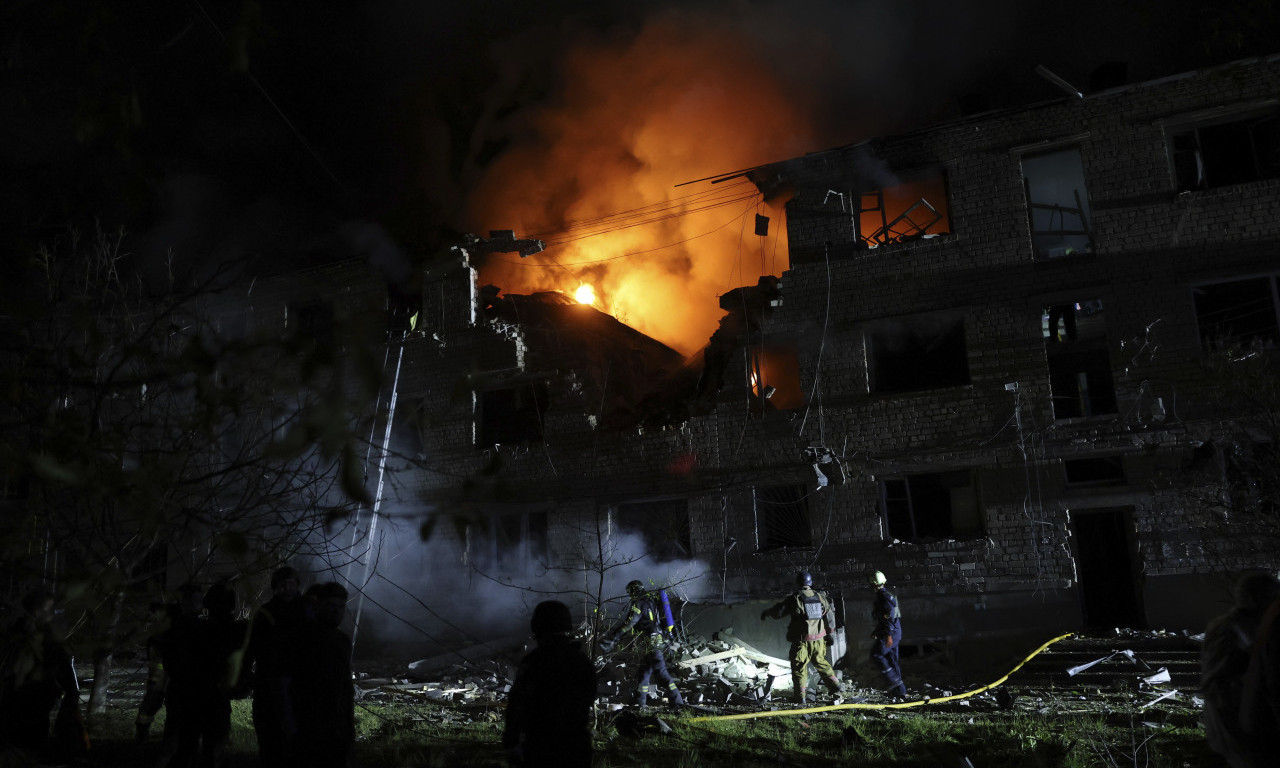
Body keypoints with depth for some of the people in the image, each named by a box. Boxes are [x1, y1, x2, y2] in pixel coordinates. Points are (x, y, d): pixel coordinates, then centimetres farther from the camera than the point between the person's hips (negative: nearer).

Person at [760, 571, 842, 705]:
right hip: (819, 639, 5)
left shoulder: (794, 598, -9)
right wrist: (829, 631, 28)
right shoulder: (821, 597, 5)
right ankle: (835, 688, 20)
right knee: (822, 663, 20)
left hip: (802, 640, -4)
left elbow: (777, 612, -5)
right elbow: (829, 617, 13)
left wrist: (765, 613, 14)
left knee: (799, 667, 4)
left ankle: (801, 696, 3)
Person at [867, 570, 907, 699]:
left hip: (890, 633, -10)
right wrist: (876, 631, 32)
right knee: (891, 659, 11)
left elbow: (889, 617, -23)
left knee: (876, 655, -4)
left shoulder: (884, 597, -16)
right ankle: (899, 690, 14)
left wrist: (888, 635, -27)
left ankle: (893, 679, -5)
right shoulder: (884, 595, 17)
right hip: (894, 633, 10)